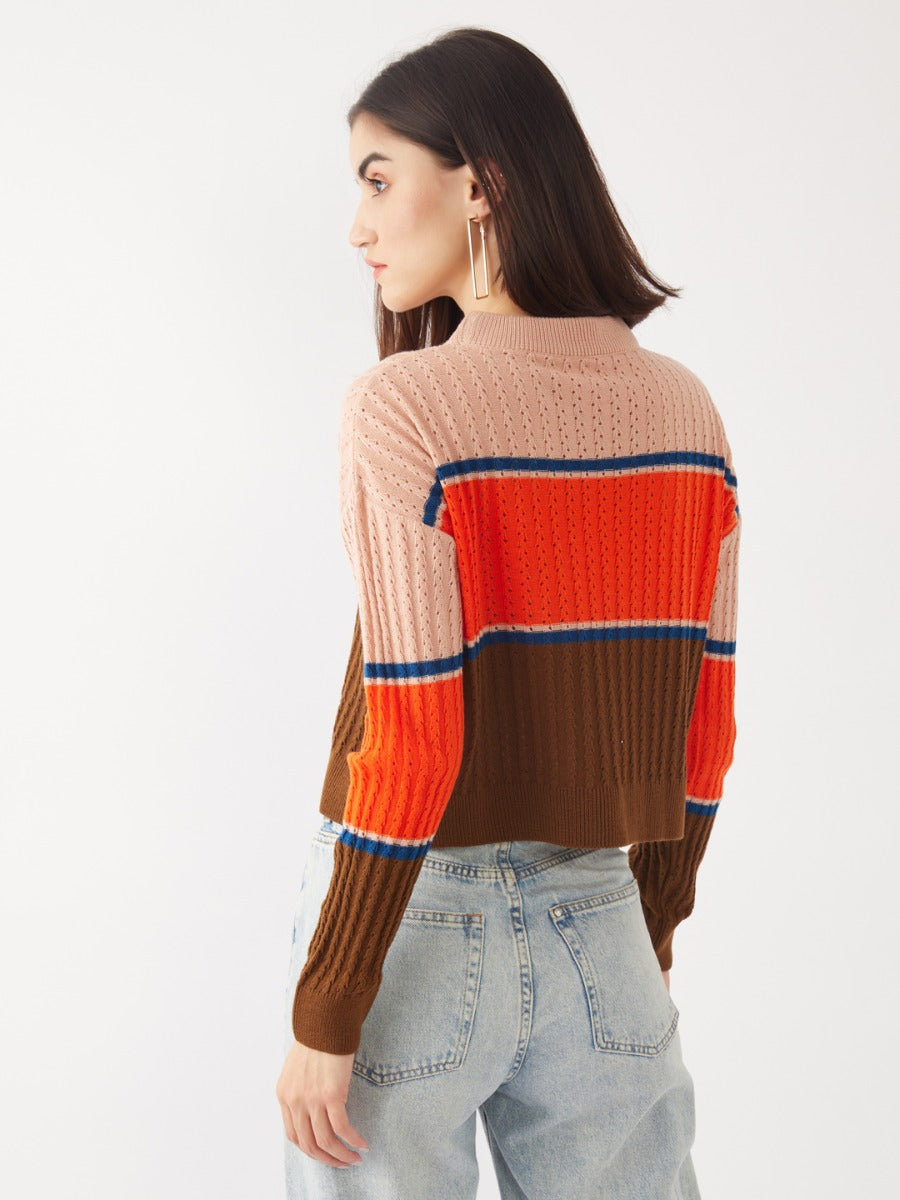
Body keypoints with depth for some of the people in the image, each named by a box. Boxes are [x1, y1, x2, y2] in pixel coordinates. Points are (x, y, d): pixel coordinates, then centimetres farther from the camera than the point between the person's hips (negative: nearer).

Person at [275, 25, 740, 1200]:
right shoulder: (685, 410, 1)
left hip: (418, 916, -4)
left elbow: (410, 745, -18)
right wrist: (650, 931, 17)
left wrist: (323, 1015, -9)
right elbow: (703, 724, 5)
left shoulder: (404, 411, -16)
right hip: (596, 927, 5)